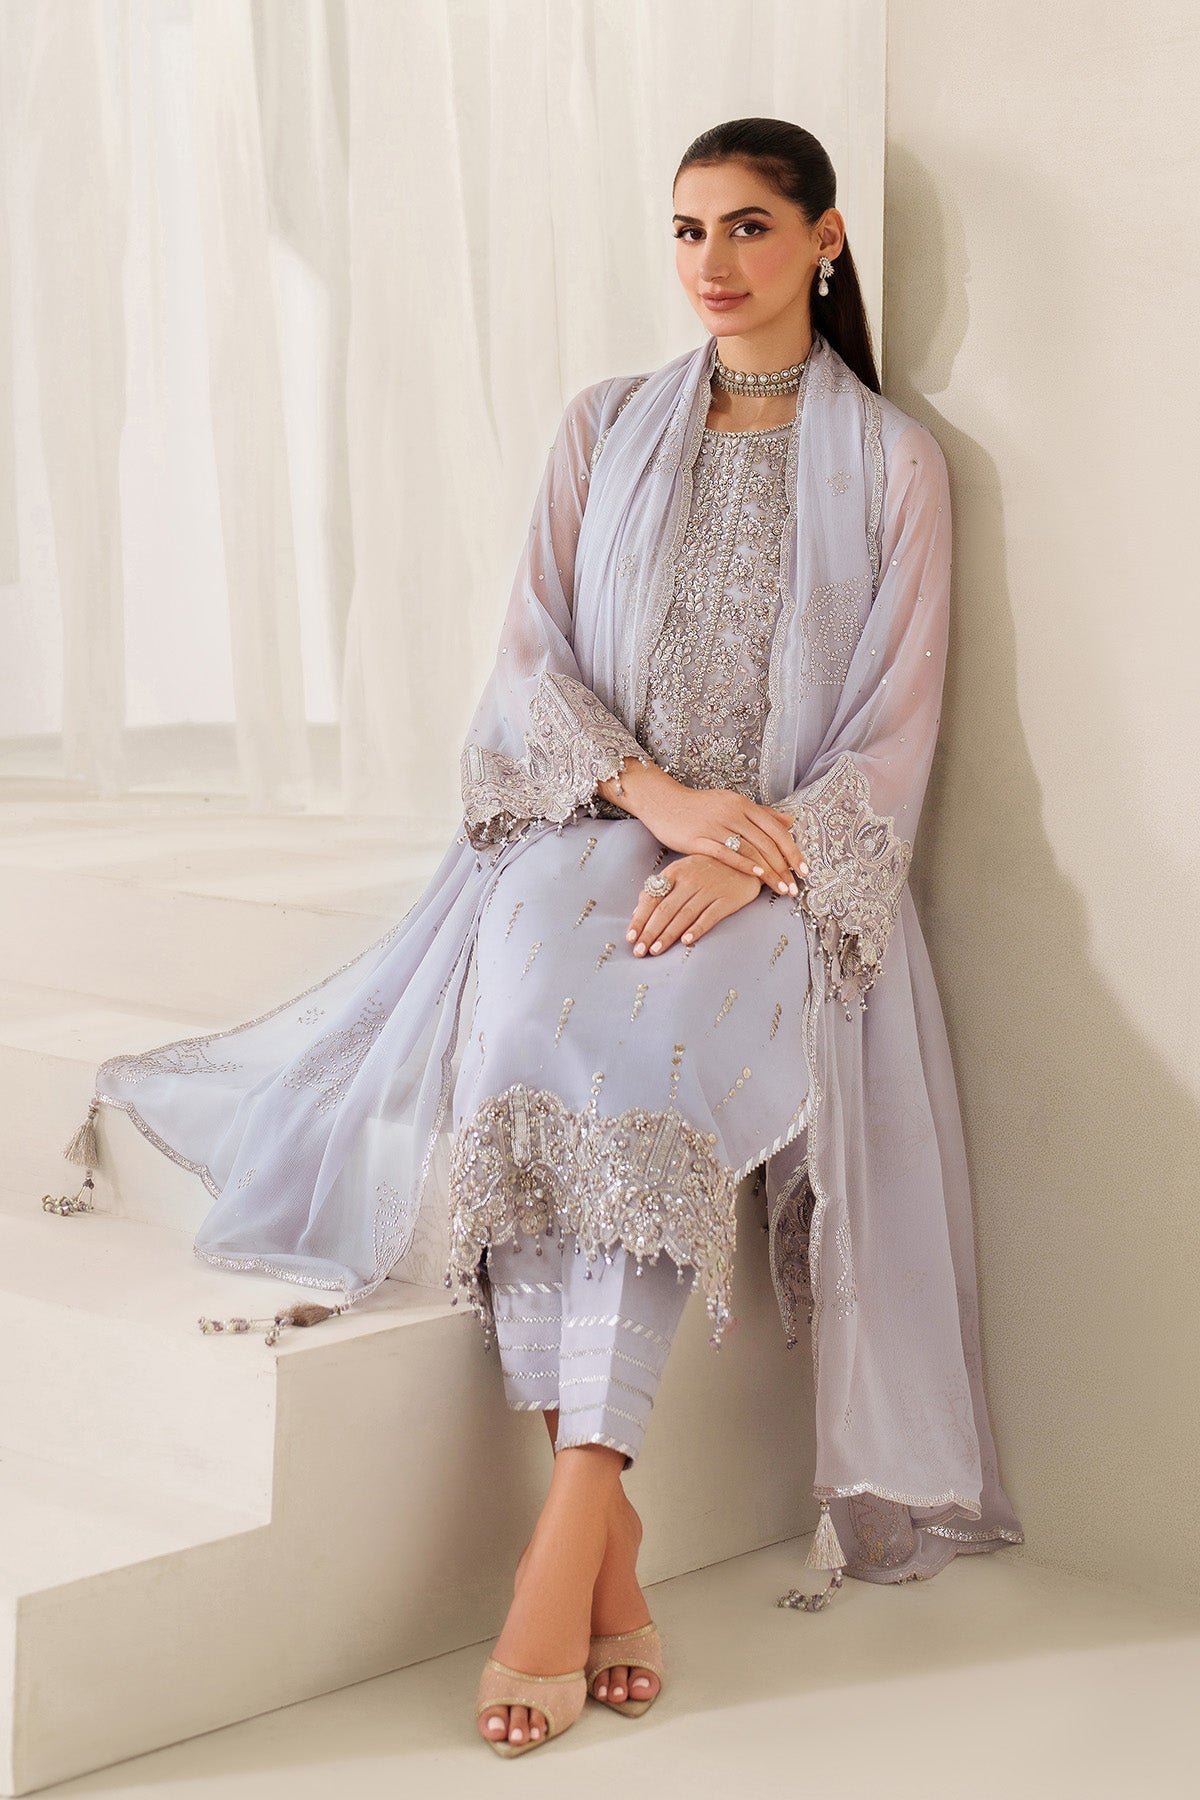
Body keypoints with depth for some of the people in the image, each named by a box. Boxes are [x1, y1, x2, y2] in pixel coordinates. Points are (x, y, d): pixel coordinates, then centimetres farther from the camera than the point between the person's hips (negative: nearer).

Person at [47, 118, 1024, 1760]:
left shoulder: (893, 461, 8)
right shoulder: (605, 429, 15)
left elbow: (893, 731, 1)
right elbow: (536, 659, 6)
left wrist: (746, 860, -16)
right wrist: (658, 792, -13)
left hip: (784, 869, -2)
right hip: (590, 823, 2)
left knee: (650, 1033, -36)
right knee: (535, 1005, -33)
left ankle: (575, 1513, -38)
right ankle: (610, 1549, -36)